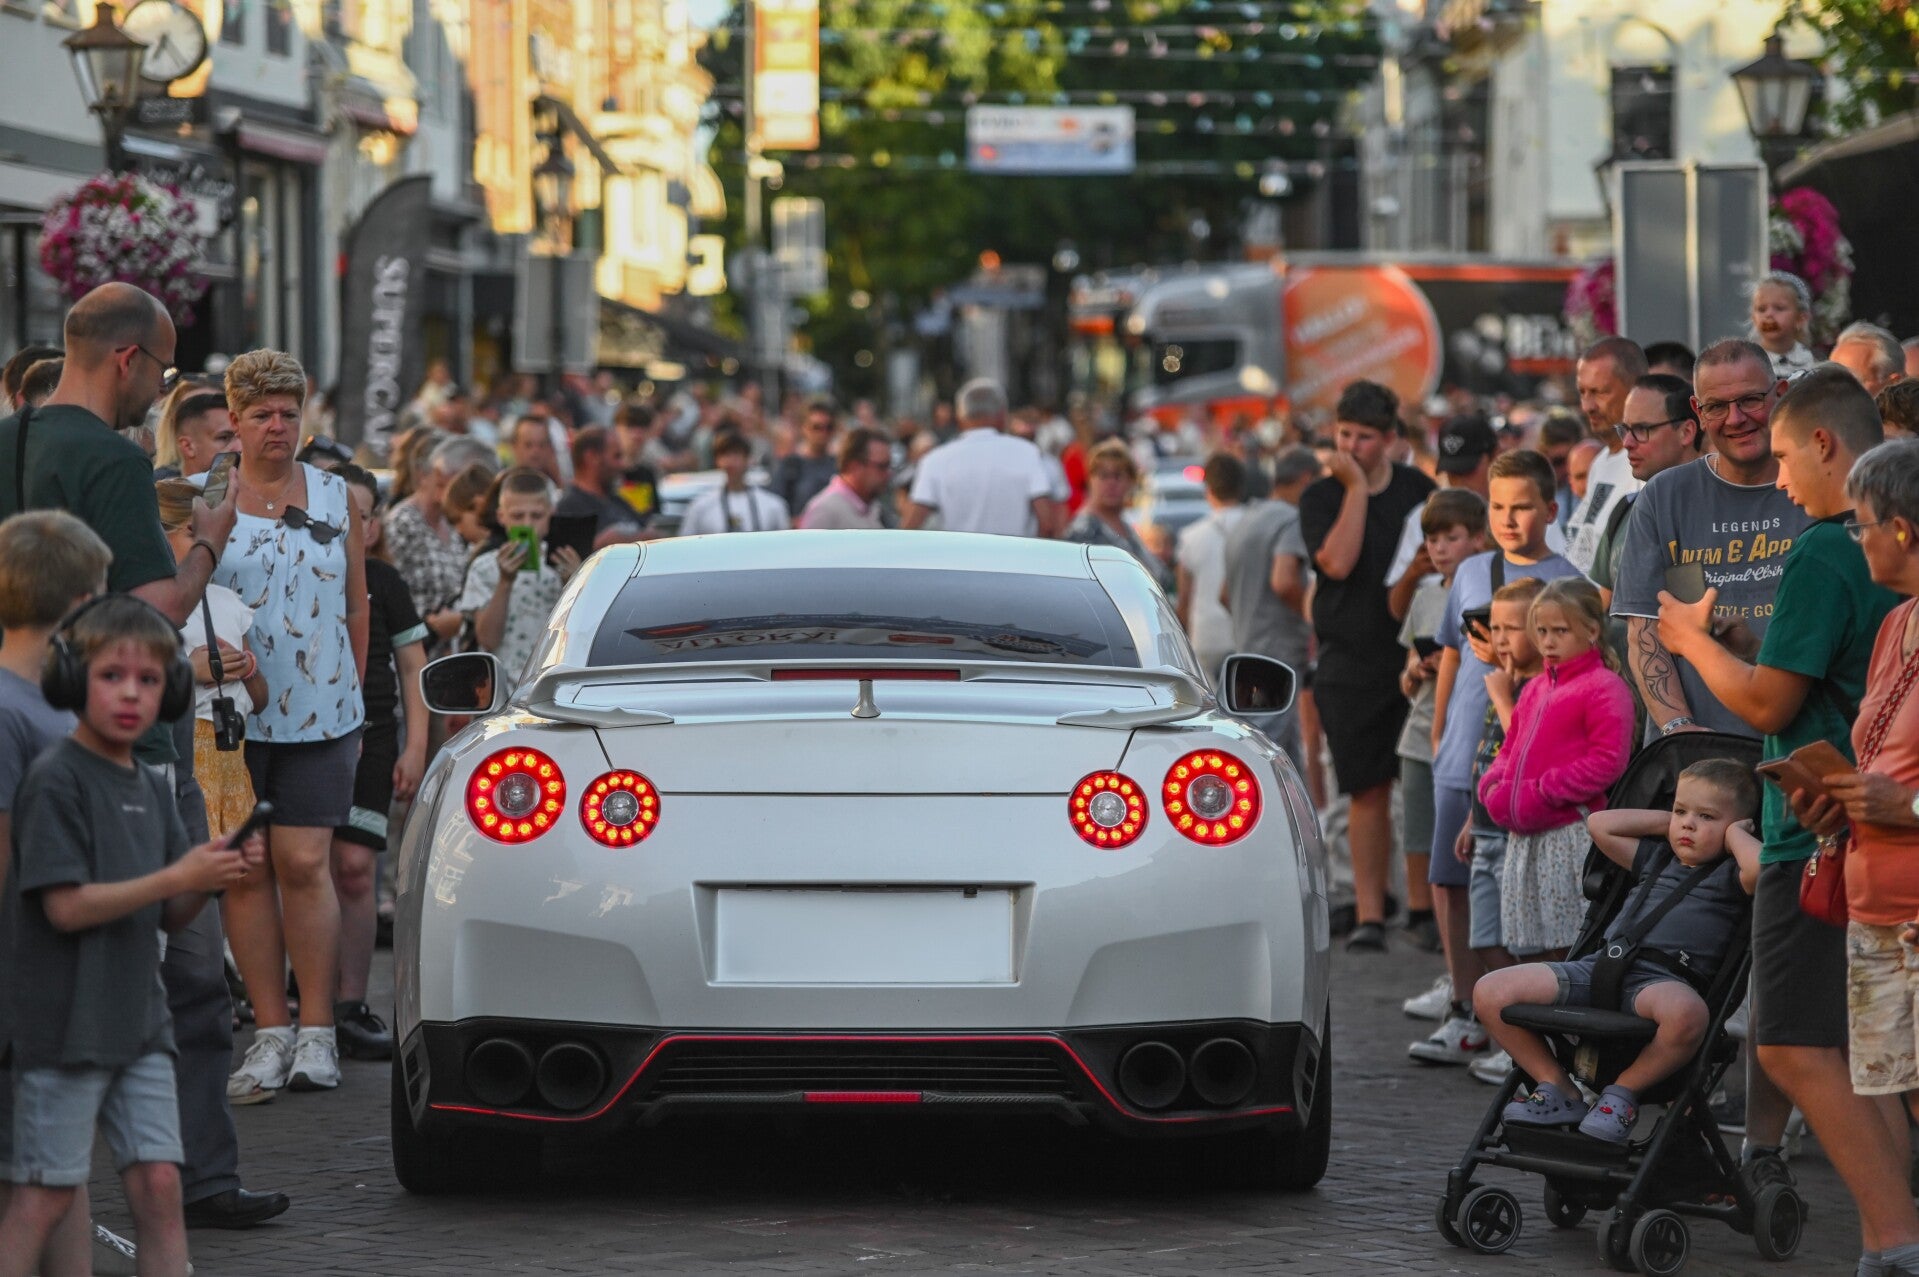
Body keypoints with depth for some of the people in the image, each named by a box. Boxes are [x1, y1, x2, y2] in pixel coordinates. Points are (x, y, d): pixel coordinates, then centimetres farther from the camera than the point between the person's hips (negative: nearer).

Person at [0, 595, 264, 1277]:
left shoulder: (153, 788, 12)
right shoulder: (56, 779, -12)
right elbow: (66, 907, -18)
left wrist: (218, 875, -6)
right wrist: (177, 876, -20)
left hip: (140, 1022, 7)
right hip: (67, 1026, -7)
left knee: (158, 1183, 3)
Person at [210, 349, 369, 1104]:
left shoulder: (334, 498, 10)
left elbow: (357, 609, 15)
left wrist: (351, 701, 14)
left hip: (319, 714, 0)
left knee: (304, 864, -7)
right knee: (244, 868, 0)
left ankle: (316, 1032, 0)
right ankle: (270, 1029, 7)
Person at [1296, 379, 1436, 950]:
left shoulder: (1418, 490, 7)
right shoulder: (1321, 498, 2)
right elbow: (1337, 562, -15)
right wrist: (1355, 486, -13)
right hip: (1352, 664, -1)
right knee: (1369, 791, -2)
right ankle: (1369, 914, 2)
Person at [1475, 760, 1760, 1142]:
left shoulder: (1730, 876, 10)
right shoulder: (1655, 859, 32)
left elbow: (1762, 868, -13)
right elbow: (1600, 824, 32)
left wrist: (1735, 835, 6)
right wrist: (1665, 822, 29)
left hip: (1663, 980, -6)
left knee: (1685, 1013, -45)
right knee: (1491, 993, -9)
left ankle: (1624, 1090, -15)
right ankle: (1557, 1089, 6)